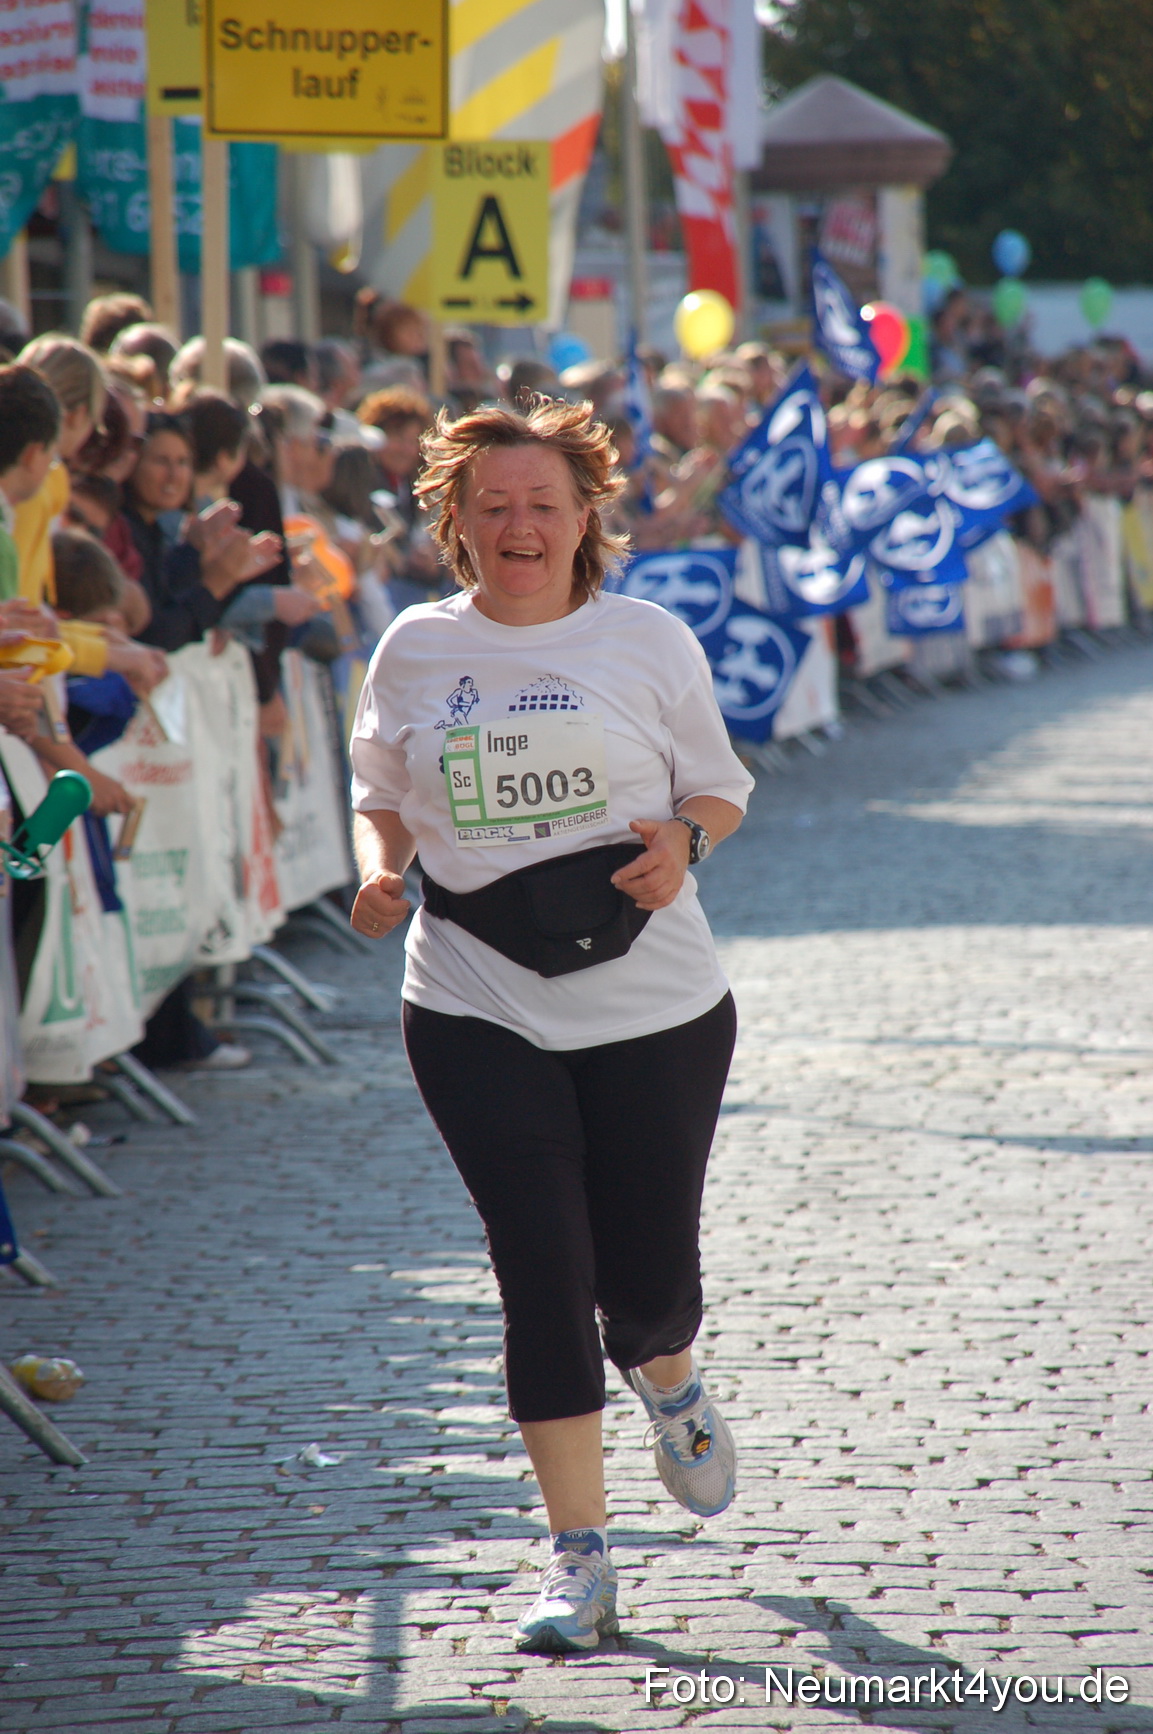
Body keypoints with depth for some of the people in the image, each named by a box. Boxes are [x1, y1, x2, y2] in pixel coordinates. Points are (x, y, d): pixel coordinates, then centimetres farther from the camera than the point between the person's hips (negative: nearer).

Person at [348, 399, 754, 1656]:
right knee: (541, 1276, -5)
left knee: (648, 1276, 4)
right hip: (477, 1008, 0)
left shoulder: (648, 641, 0)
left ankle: (664, 1376, 44)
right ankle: (579, 1559, 4)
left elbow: (720, 790, 8)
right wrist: (380, 869, -4)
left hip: (651, 1000, 0)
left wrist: (682, 839, -14)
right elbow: (381, 794, 17)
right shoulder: (414, 651, 4)